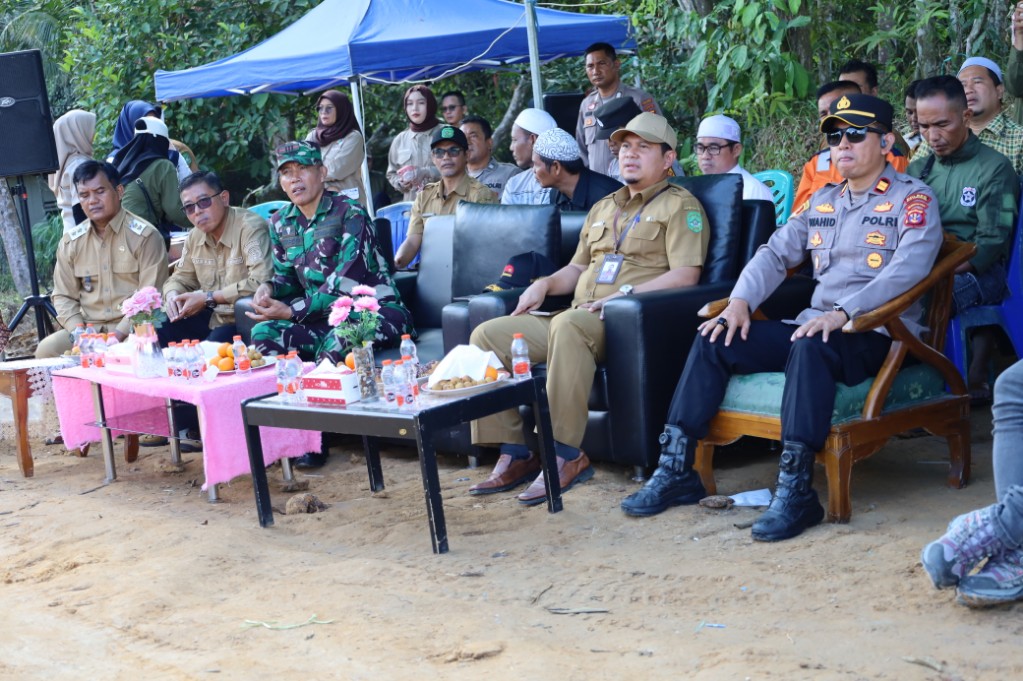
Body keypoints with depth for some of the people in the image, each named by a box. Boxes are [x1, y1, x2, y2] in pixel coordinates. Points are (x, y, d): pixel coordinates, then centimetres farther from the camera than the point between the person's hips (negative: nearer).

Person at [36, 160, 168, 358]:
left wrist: (120, 333, -19)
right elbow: (63, 296, 13)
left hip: (132, 329, -4)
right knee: (46, 350, -21)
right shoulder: (70, 242, 11)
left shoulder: (145, 236, -5)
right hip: (88, 329, 5)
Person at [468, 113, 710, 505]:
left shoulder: (680, 206, 4)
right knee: (487, 335, -9)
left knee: (568, 324, -40)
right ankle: (513, 454, -12)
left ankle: (566, 456, -37)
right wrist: (545, 284, 9)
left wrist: (624, 294, -19)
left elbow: (685, 276, -9)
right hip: (580, 318, 8)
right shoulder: (603, 208, 28)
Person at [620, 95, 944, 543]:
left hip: (876, 335, -7)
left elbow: (910, 266, -18)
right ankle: (676, 470, -10)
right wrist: (740, 301, -1)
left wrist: (844, 312, -29)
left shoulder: (913, 198, -2)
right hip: (814, 325, 7)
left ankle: (796, 490, -40)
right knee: (714, 340, -8)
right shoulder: (824, 200, 21)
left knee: (811, 347, -39)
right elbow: (777, 252, 18)